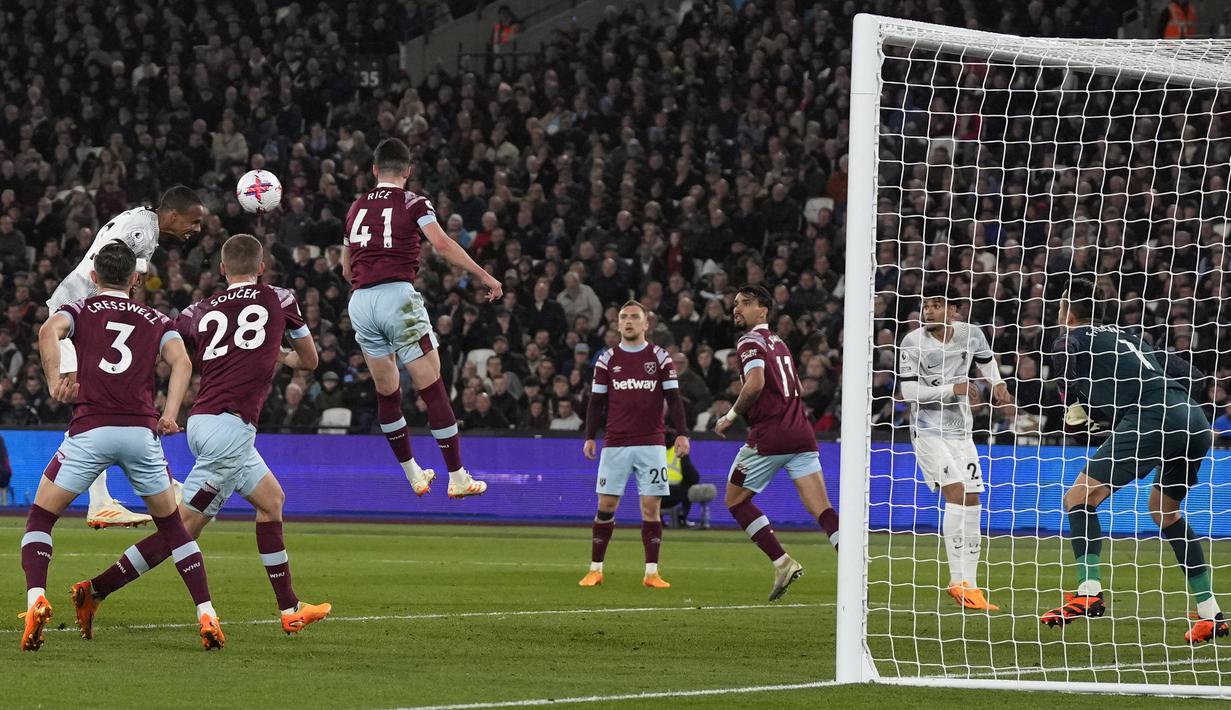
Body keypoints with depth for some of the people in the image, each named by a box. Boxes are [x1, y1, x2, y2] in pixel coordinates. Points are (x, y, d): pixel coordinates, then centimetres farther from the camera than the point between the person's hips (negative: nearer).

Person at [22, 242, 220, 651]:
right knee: (171, 524, 18)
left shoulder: (78, 311, 15)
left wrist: (55, 382, -15)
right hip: (141, 431, 2)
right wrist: (170, 414, -9)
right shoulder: (156, 322, 19)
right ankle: (207, 615, 11)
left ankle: (36, 598, -13)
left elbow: (49, 331, -9)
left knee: (40, 518, 11)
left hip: (90, 430, -2)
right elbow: (181, 360, -1)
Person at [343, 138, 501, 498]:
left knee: (387, 392, 17)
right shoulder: (413, 202, 3)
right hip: (397, 296, -5)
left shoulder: (356, 207, 18)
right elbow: (441, 244, -12)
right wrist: (483, 275, -8)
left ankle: (413, 475, 24)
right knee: (433, 389, -1)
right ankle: (457, 478, -1)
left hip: (359, 302, 5)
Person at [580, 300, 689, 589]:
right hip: (615, 444, 1)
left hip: (651, 443, -1)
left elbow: (673, 399, 4)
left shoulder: (660, 357, 4)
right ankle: (595, 569, 6)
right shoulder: (607, 360, 7)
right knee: (606, 505, -2)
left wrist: (682, 434, -5)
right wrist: (590, 437, 3)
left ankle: (652, 572, -1)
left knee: (651, 507, -4)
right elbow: (597, 402, 10)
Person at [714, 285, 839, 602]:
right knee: (822, 509, -2)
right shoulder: (779, 343, 21)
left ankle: (782, 562, 1)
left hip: (768, 438, -7)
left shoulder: (751, 342, -5)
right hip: (801, 434, 7)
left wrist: (731, 416, -9)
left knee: (735, 500, 11)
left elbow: (755, 384, -22)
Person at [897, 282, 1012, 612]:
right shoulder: (913, 343, -12)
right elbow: (909, 391, -17)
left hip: (960, 431, 5)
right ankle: (958, 581, -16)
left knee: (972, 502, 4)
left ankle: (969, 586, 11)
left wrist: (998, 383, 2)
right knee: (956, 494, -19)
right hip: (928, 432, -5)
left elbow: (986, 359, 21)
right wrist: (952, 389, -24)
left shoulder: (971, 334, 0)